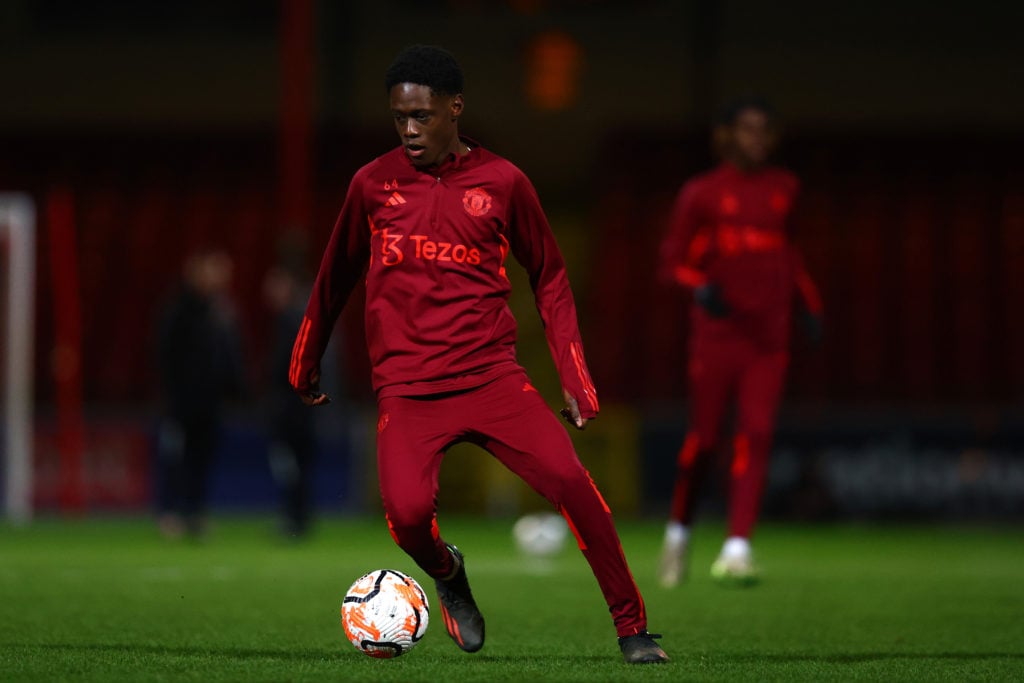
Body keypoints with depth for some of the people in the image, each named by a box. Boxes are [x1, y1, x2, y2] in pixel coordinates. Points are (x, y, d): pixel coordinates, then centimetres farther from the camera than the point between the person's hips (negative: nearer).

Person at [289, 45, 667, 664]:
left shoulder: (502, 182, 3)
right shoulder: (373, 184, 5)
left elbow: (549, 278, 13)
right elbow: (337, 277, 21)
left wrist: (575, 377, 6)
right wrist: (307, 361, 30)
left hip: (493, 377, 0)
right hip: (407, 390, 0)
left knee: (571, 481, -21)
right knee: (408, 511, -25)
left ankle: (633, 629, -7)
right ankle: (448, 576, 11)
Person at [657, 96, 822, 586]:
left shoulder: (784, 189, 12)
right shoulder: (701, 193, -2)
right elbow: (673, 260, -1)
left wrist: (809, 302, 19)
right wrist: (700, 286, -20)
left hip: (768, 338, 3)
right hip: (716, 333, -3)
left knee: (756, 436, -10)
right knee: (703, 438, 1)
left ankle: (737, 548, -14)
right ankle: (679, 529, 25)